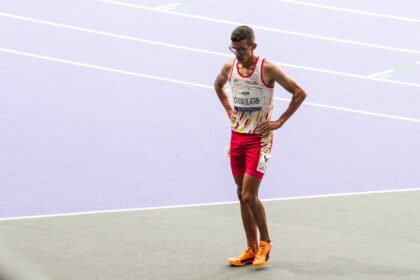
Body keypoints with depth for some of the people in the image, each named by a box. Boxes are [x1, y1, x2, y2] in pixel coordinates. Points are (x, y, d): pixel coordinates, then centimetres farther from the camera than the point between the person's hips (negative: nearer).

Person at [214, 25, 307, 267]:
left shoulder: (268, 69, -14)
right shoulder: (229, 67, 2)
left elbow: (300, 93, -8)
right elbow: (218, 86, 26)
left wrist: (280, 122, -9)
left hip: (259, 138, -6)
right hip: (237, 136, 6)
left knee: (249, 196, -11)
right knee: (242, 196, 7)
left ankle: (265, 242, 10)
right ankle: (251, 250, 16)